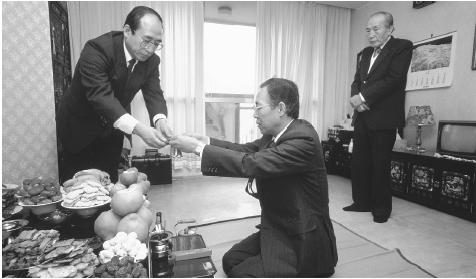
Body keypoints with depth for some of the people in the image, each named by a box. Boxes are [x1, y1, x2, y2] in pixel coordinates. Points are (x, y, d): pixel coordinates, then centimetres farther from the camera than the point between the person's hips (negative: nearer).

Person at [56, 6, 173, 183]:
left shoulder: (151, 60, -10)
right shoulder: (97, 49, -28)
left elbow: (154, 93, -16)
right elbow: (101, 95, -38)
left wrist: (160, 120, -39)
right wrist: (138, 129, -51)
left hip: (113, 128, 4)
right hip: (80, 126, -4)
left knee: (109, 179, 11)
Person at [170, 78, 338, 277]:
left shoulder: (303, 139, -27)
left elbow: (250, 164, -33)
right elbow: (247, 150, 4)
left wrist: (199, 147, -26)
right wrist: (205, 141, -9)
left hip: (302, 244, -8)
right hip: (277, 229, 8)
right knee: (231, 260, 7)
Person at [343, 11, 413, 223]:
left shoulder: (402, 47, -1)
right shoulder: (366, 52, 19)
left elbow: (393, 79, -14)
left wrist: (363, 97, -15)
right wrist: (356, 98, -6)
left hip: (384, 118, -6)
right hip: (362, 117, 6)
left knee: (380, 166, 1)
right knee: (359, 162, 9)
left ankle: (381, 209, 17)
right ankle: (362, 202, 23)